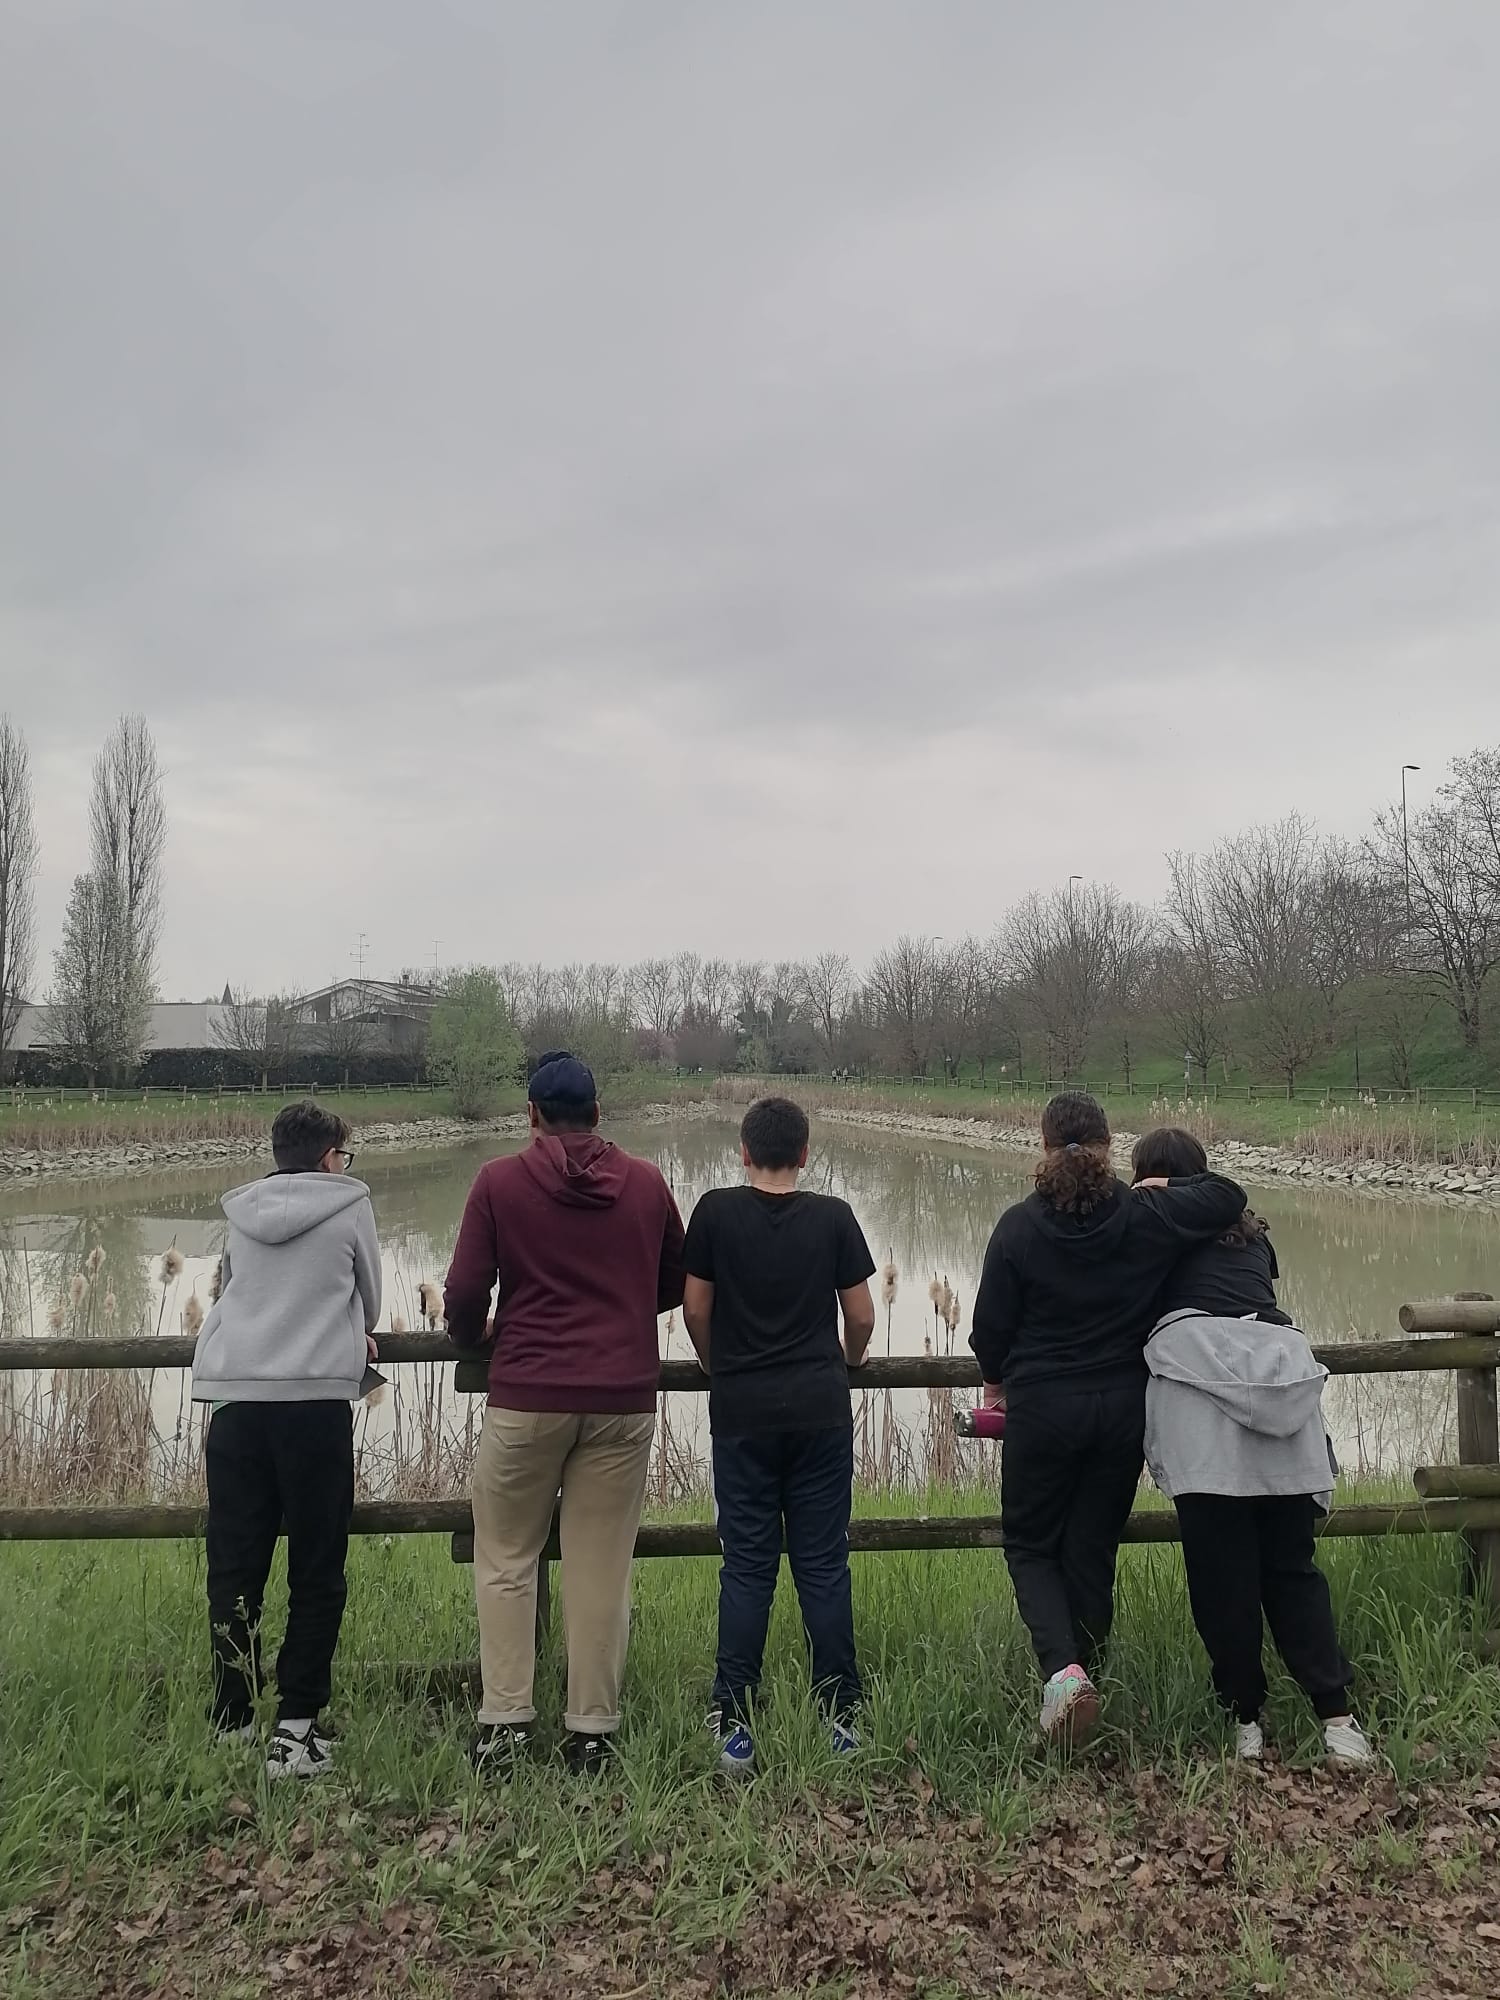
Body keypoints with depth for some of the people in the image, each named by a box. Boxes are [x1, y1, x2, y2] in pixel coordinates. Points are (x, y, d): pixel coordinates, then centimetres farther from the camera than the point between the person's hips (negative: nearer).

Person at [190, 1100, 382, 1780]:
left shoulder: (242, 1213, 14)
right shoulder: (350, 1206, 4)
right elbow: (370, 1297, 14)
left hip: (234, 1398, 4)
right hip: (316, 1398, -3)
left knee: (233, 1571, 10)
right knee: (317, 1575, 6)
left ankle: (231, 1724, 13)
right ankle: (296, 1728, 5)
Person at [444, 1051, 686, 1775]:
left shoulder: (500, 1182, -3)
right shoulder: (647, 1184, 4)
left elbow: (465, 1293, -4)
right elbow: (676, 1286, 14)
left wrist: (469, 1339, 18)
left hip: (526, 1397, -2)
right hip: (624, 1399, 2)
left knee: (506, 1560, 13)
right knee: (602, 1567, 8)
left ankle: (505, 1721, 13)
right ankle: (592, 1729, 15)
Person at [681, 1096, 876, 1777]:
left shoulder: (716, 1211, -4)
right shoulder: (833, 1216, -2)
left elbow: (694, 1308, -1)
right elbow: (861, 1315, 2)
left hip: (742, 1412, -1)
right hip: (821, 1409, 1)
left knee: (746, 1567, 6)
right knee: (823, 1565, 9)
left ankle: (734, 1727, 9)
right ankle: (840, 1719, 16)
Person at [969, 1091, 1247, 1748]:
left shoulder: (1019, 1226, -11)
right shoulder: (1144, 1216, -7)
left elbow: (990, 1329, -5)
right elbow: (1229, 1196, 3)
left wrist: (998, 1381, 15)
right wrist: (1162, 1187, 15)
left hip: (1041, 1408, -2)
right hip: (1123, 1409, 3)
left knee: (1030, 1545, 13)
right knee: (1092, 1552, 15)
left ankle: (1062, 1669, -9)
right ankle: (1080, 1679, 22)